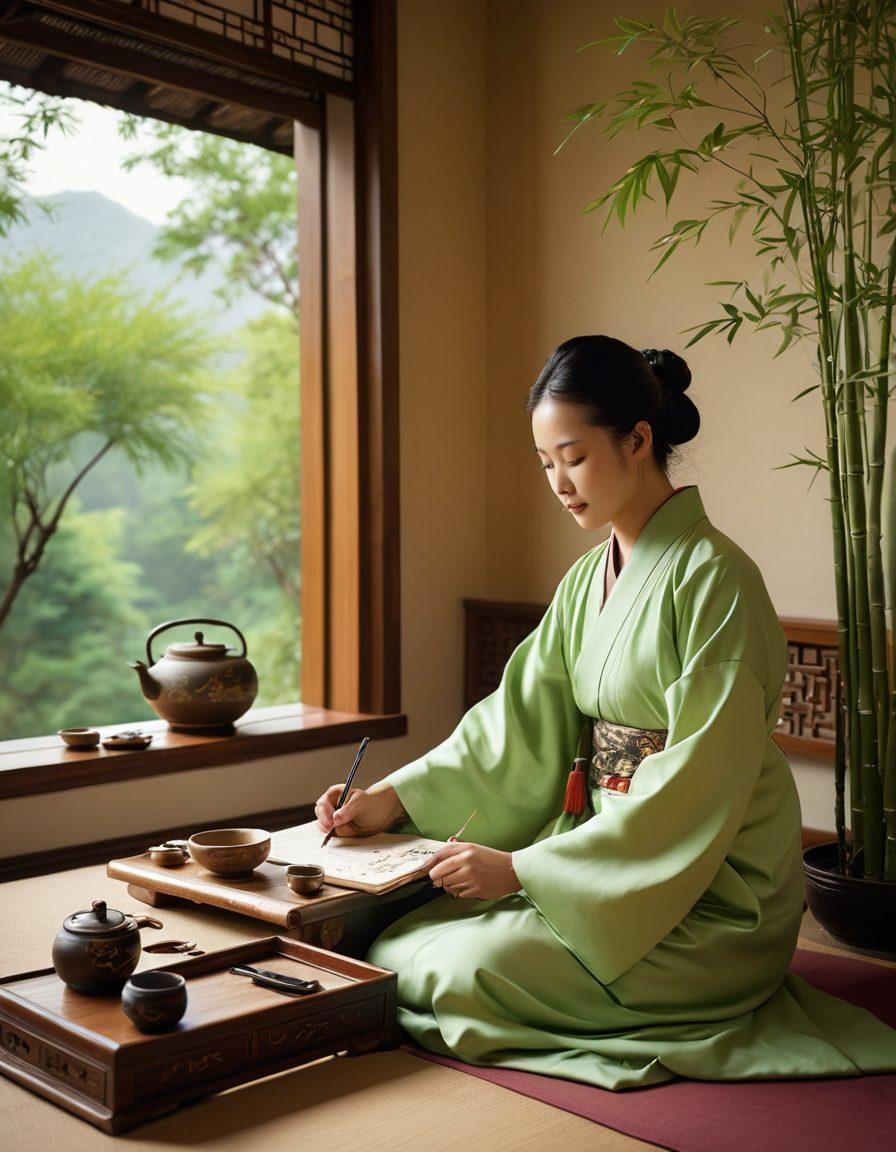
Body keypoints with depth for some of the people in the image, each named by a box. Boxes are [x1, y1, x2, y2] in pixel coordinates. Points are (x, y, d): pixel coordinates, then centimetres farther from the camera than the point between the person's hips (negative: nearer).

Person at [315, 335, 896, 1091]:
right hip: (610, 853, 7)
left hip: (711, 893, -7)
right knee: (401, 934, -10)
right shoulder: (588, 579, 8)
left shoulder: (714, 579, -18)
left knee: (473, 964, -23)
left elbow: (695, 783, -22)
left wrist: (523, 867, -22)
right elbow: (523, 717, 5)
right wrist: (391, 800, -7)